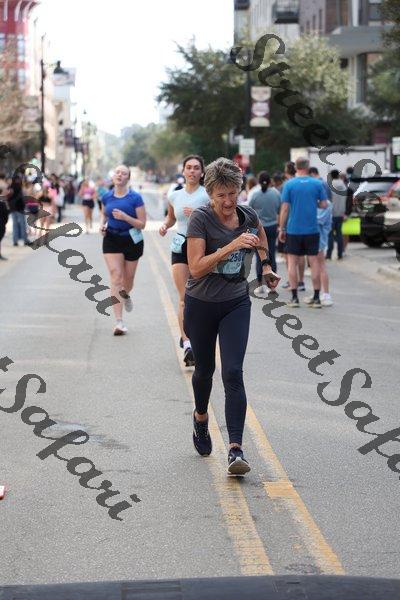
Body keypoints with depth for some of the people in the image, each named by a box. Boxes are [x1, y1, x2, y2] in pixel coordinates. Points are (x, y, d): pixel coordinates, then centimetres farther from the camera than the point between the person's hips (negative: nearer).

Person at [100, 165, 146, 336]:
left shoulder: (135, 198, -10)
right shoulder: (107, 197, 0)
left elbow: (142, 224, -10)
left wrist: (125, 217, -24)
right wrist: (102, 224, 0)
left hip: (132, 241, -1)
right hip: (111, 240, 1)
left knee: (128, 279, 13)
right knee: (115, 276, -13)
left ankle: (125, 295, 53)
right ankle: (119, 321, -15)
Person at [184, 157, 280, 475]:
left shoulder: (248, 215, -4)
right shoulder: (200, 218, -17)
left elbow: (261, 235, 22)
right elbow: (196, 268, -26)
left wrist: (265, 265, 8)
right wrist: (231, 246, -33)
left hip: (236, 305, 2)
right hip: (201, 305, -2)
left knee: (233, 374, -13)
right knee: (205, 370, 16)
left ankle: (236, 449, -17)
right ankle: (201, 418, 47)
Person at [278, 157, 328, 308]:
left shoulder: (289, 184, -5)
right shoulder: (317, 183, -1)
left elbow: (284, 209, -6)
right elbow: (324, 204, 1)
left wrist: (281, 229, 1)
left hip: (293, 230, -1)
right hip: (312, 229, 1)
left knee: (292, 262, 8)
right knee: (314, 261, 7)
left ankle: (294, 297, 6)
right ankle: (316, 298, 6)